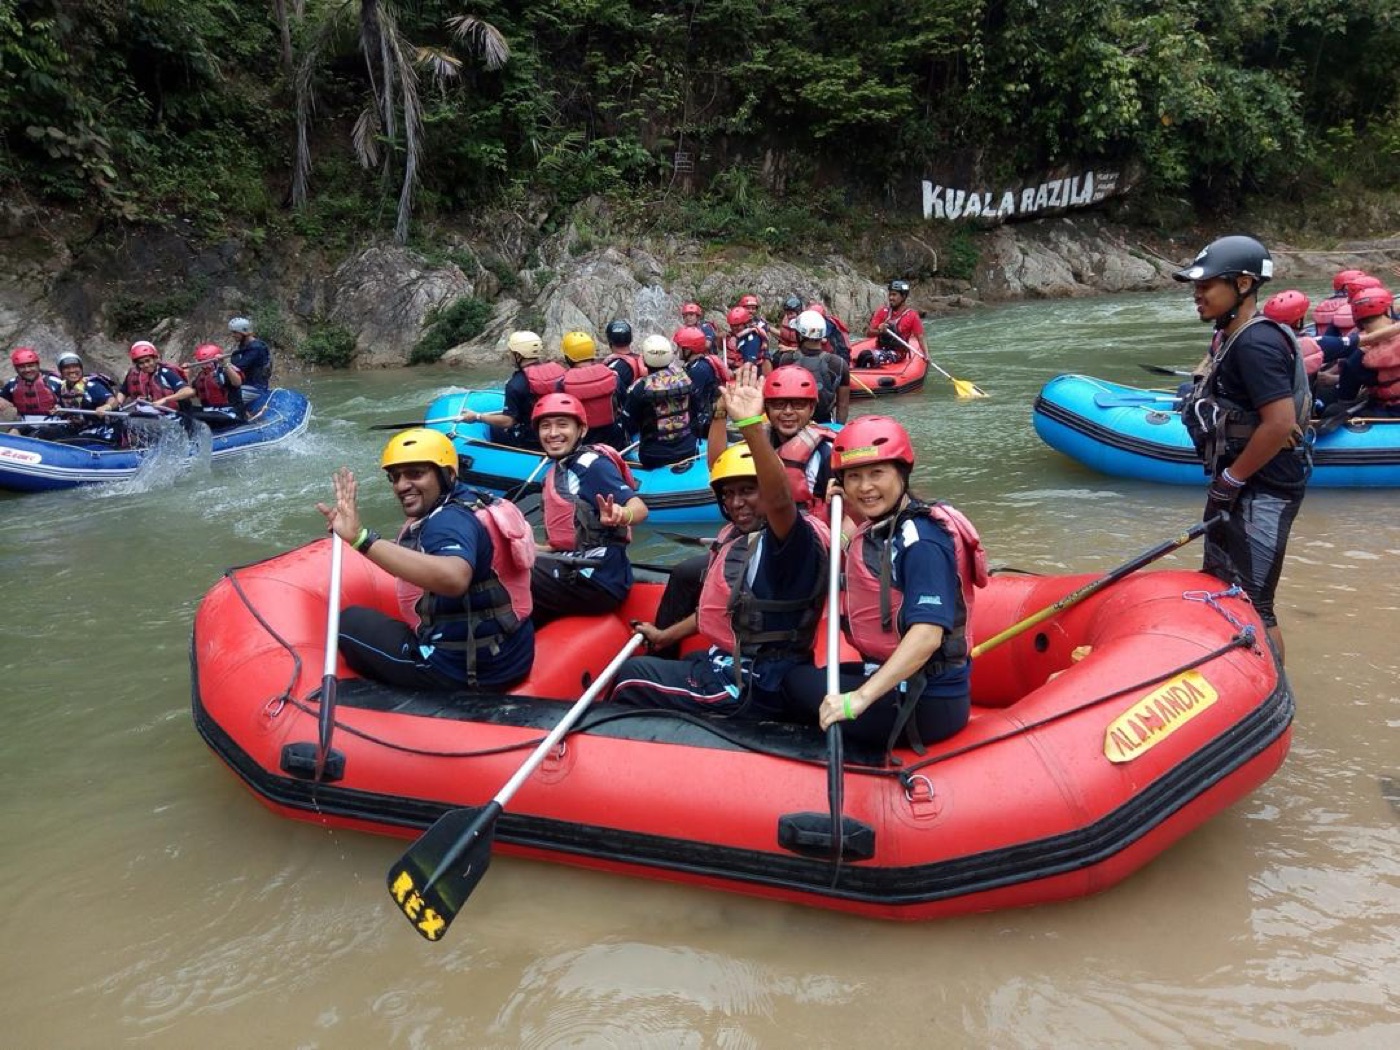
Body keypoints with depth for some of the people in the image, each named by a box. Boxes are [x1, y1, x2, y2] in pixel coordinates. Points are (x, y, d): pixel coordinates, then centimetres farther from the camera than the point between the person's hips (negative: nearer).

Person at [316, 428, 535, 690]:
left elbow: (454, 578, -45)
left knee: (351, 621, 11)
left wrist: (361, 538, -46)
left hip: (464, 673, -9)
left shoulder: (449, 520, -23)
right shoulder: (472, 501, 5)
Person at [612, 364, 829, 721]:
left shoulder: (793, 538, -19)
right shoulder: (735, 535, 10)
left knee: (631, 678, 2)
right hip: (725, 665, 9)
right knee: (635, 669, 24)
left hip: (755, 687, -9)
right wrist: (666, 636, 24)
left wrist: (752, 426, -55)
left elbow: (780, 500, -43)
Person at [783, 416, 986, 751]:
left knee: (797, 681, -1)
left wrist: (860, 698, -37)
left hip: (925, 705, -9)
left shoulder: (921, 540, -21)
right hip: (894, 678, 9)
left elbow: (927, 635, -31)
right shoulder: (877, 529, 6)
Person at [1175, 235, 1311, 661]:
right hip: (1239, 486, 11)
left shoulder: (1255, 343, -21)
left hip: (1262, 493, -11)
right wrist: (1224, 479, 15)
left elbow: (1280, 424, -28)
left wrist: (1229, 480, -19)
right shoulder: (1231, 336, 10)